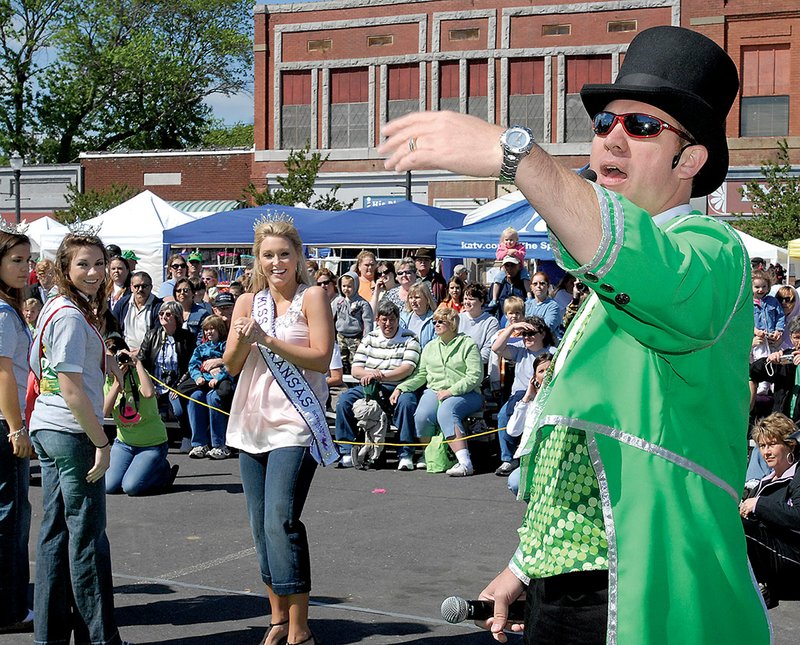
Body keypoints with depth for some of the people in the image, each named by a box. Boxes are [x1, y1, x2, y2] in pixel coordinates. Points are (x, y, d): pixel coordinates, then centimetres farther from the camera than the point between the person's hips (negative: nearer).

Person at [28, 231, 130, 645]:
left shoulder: (55, 309, 13)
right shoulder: (71, 317, -16)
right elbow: (72, 391, -19)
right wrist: (101, 443, -15)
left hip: (46, 431, 10)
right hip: (71, 435, -10)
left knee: (55, 533, 12)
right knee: (88, 536, -1)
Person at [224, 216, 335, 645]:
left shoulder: (312, 297, -2)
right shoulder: (248, 302, 11)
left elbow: (321, 357, -11)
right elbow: (231, 366, 8)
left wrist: (268, 339, -18)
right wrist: (243, 340, -13)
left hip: (294, 425, -6)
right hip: (252, 424, 6)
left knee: (281, 522, -14)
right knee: (261, 525, 8)